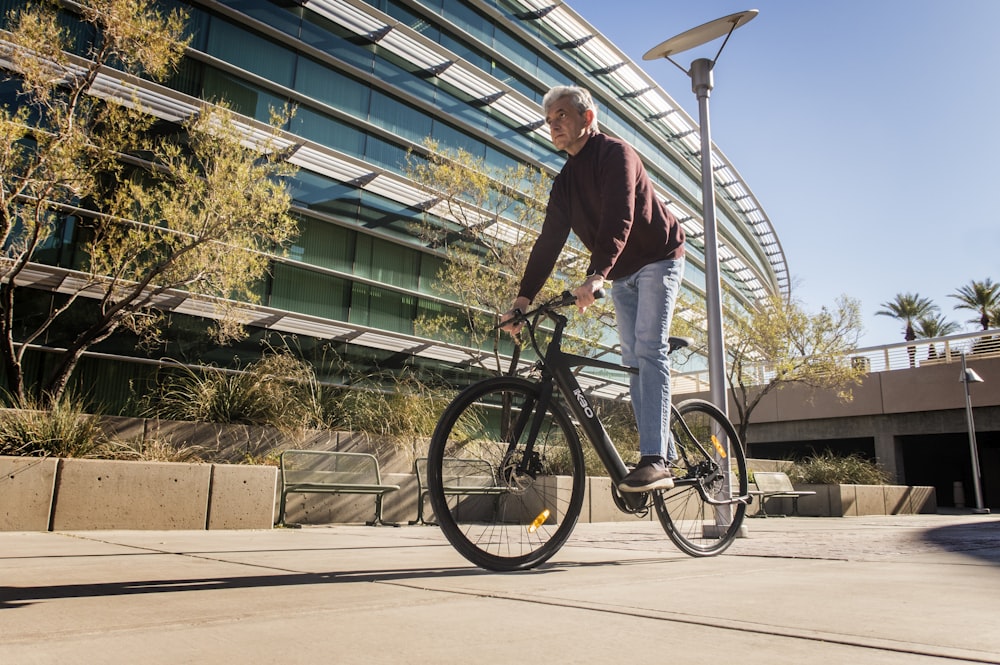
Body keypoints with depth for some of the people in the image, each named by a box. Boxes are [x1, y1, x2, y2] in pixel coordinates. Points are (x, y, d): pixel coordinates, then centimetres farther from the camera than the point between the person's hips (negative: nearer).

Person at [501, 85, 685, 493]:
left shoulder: (615, 154, -16)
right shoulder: (565, 182, 6)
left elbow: (618, 220, -32)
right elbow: (548, 243, 1)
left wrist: (595, 276, -46)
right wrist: (522, 299, -9)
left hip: (657, 260, -8)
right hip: (621, 275, 8)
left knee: (648, 351, -20)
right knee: (632, 360, 2)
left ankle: (654, 460, -23)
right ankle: (665, 455, 7)